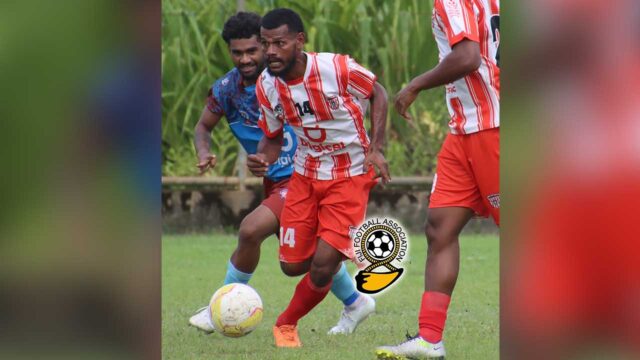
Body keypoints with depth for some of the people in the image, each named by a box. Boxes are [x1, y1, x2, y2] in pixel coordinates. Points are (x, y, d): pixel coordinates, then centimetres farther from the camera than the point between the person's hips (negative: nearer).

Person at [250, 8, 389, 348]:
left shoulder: (337, 68, -24)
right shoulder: (267, 85, -10)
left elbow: (377, 93, -5)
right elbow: (274, 136, 6)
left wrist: (376, 149, -12)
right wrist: (262, 158, -18)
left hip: (350, 176, -5)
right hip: (305, 175, 5)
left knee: (322, 265, -14)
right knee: (292, 265, 3)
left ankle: (286, 324, 13)